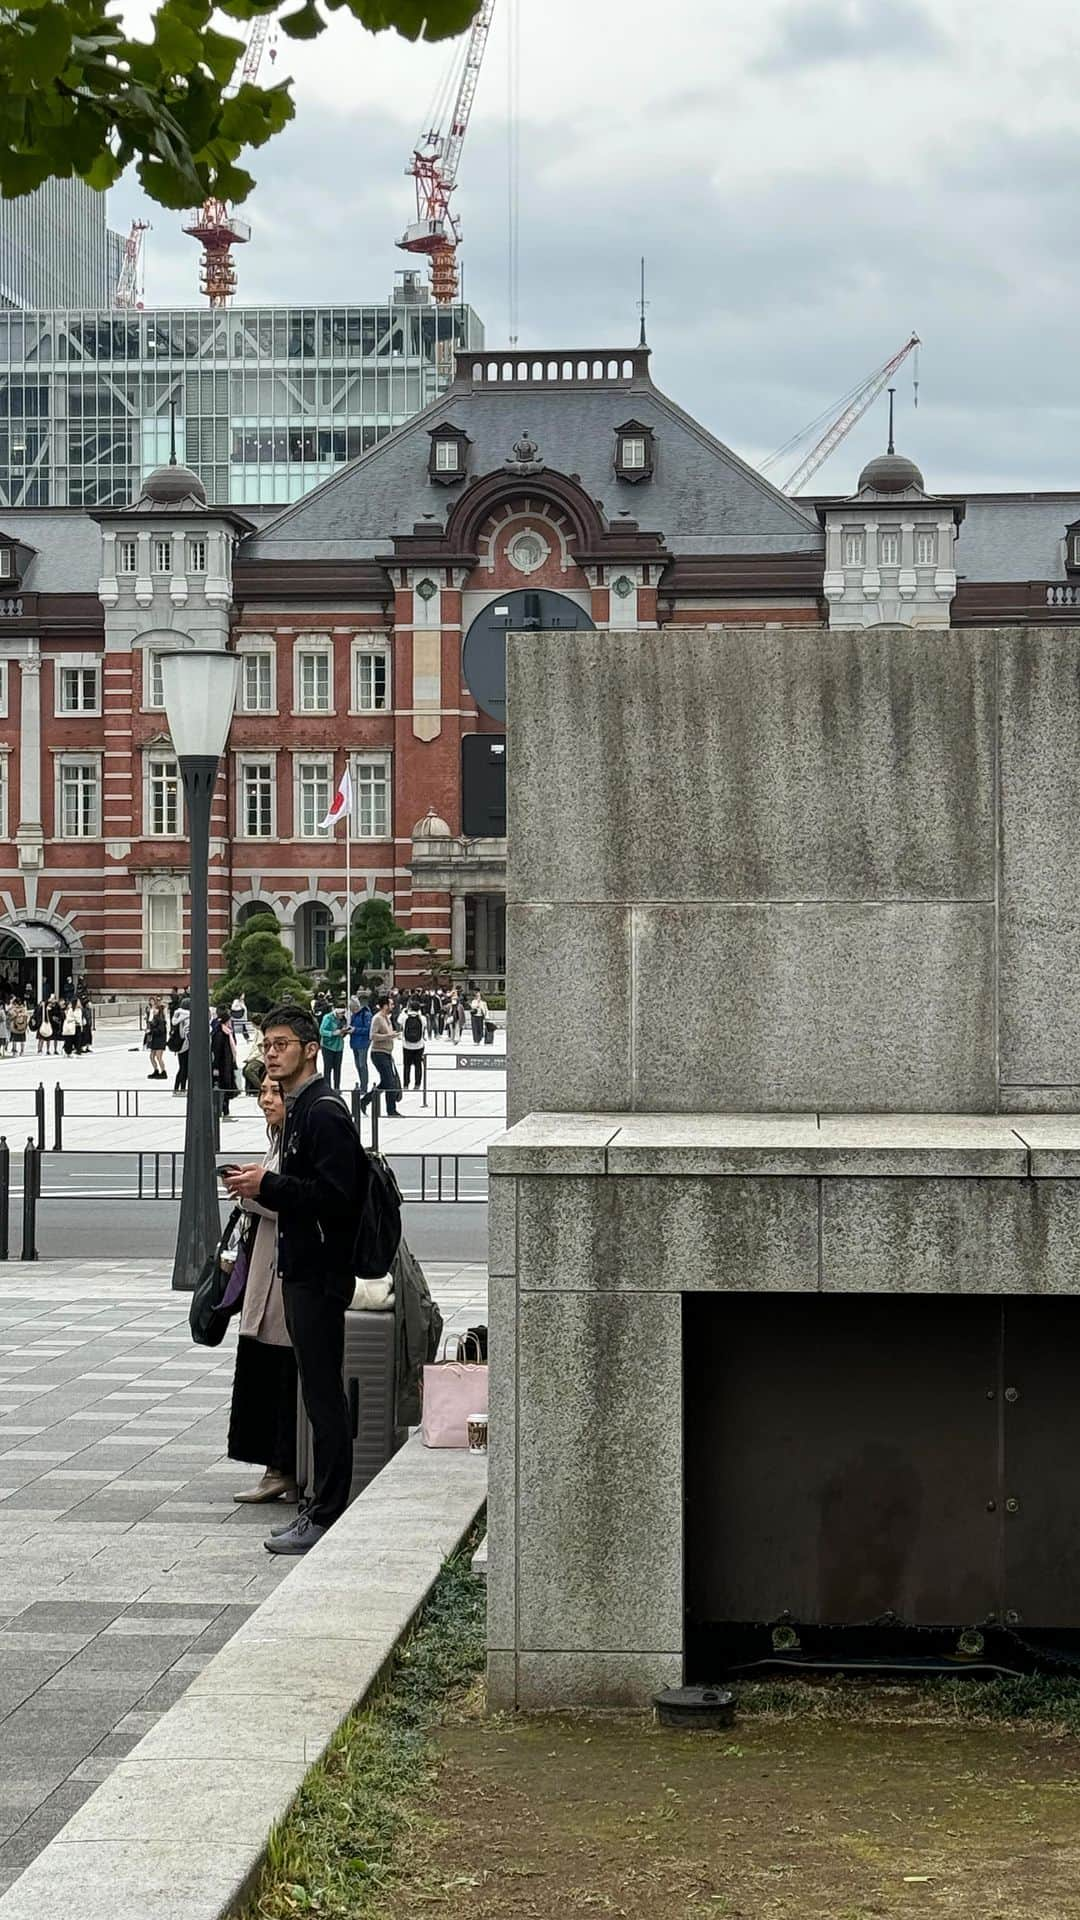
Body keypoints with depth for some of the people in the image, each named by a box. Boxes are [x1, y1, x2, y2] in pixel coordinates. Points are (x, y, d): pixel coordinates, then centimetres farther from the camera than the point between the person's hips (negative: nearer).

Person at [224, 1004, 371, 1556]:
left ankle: (327, 1519, -2)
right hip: (303, 1267, 10)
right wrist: (260, 1185, 8)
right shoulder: (300, 1109, 16)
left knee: (324, 1397, -6)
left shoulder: (324, 1112, -15)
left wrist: (268, 1186, -18)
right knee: (321, 1395, 13)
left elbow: (334, 1195, -23)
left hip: (320, 1273, -10)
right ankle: (322, 1508, 18)